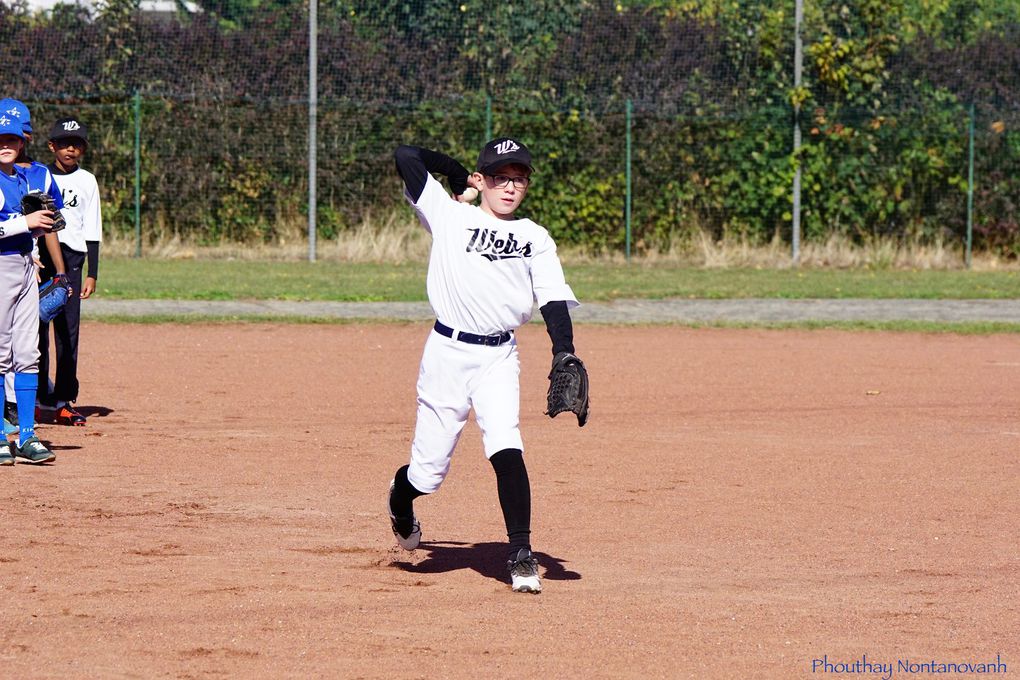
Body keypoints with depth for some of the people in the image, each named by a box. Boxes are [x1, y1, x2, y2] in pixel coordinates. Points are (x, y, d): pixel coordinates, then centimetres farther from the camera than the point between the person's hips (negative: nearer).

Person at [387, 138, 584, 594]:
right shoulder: (449, 215, 2)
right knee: (428, 472, 3)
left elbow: (553, 300, 0)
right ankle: (400, 499, 39)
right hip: (448, 350, -1)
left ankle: (521, 554, -14)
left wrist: (564, 356, -14)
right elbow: (406, 157, -4)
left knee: (506, 448, -20)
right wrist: (459, 176, 10)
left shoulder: (534, 238, 9)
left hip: (499, 357, 1)